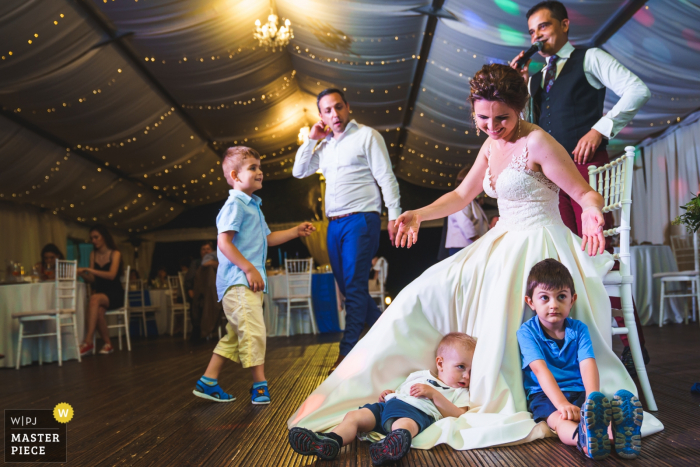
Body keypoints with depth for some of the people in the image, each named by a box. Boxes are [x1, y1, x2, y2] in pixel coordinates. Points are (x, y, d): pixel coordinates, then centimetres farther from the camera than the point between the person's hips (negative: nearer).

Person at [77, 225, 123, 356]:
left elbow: (111, 275, -20)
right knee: (98, 310, -33)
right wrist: (81, 273, -11)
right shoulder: (93, 254, 13)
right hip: (99, 291, 4)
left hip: (114, 294, -4)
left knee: (94, 299, -36)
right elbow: (92, 279, 10)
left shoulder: (115, 254, -3)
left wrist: (89, 270, -27)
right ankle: (107, 344, -18)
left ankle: (88, 342, -40)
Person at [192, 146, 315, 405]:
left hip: (251, 282, 10)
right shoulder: (235, 205, -9)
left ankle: (208, 382, 20)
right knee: (253, 330, -10)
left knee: (235, 335, 13)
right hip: (238, 281, -10)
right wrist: (249, 268, -21)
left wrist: (296, 231, 23)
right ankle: (260, 384, -2)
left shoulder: (253, 206, 21)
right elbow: (224, 243, -18)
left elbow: (267, 238, 29)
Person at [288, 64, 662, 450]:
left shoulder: (536, 142, -13)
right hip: (502, 244, 8)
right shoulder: (490, 146, 11)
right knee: (427, 293, -1)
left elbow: (586, 193, -13)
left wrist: (591, 215, -36)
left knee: (506, 325, -28)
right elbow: (462, 195, 19)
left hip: (538, 246, -7)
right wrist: (419, 215, 7)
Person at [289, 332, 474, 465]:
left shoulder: (460, 392, 20)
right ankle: (330, 442, -36)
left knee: (403, 424, -41)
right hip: (388, 406, 6)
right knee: (354, 416, -15)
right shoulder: (420, 376, 33)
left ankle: (393, 446, -72)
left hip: (417, 412, -6)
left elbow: (458, 415, 1)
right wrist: (389, 393, 15)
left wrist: (433, 394, -5)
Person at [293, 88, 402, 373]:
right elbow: (299, 171, 19)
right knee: (347, 288, 9)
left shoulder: (367, 136, 0)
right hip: (334, 224, 7)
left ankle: (347, 352, -6)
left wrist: (394, 215, -13)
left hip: (361, 221, -7)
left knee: (354, 288, -9)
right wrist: (311, 139, 12)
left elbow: (386, 178, -5)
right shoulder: (324, 145, 18)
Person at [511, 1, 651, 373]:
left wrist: (601, 128, -12)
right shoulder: (536, 78, 23)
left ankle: (634, 345, -2)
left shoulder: (589, 59, 8)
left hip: (585, 164, -5)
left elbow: (637, 90, -4)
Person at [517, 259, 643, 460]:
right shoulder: (527, 332, -5)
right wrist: (562, 403, -31)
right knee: (559, 419, -37)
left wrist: (592, 399, -30)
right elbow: (540, 369, -17)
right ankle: (583, 438, -68)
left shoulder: (578, 329, 5)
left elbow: (588, 366, -10)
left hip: (578, 392, 3)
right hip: (544, 394, -3)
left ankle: (619, 433, -62)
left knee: (594, 411, -31)